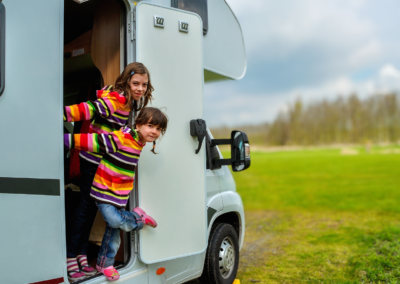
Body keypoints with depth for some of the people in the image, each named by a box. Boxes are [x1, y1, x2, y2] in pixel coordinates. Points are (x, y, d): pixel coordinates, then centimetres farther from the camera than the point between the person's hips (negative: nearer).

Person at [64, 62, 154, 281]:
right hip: (93, 159, -8)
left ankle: (82, 257, 21)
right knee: (85, 205, -5)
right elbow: (89, 110, -30)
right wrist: (62, 115, -38)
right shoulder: (116, 100, -20)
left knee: (92, 206, 12)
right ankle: (70, 258, 4)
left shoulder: (131, 102, 7)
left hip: (106, 161, 9)